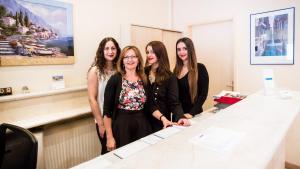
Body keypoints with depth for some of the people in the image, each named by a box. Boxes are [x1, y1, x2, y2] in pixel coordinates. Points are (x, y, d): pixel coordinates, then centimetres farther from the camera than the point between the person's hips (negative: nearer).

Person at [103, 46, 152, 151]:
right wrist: (109, 137, -8)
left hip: (142, 126, 3)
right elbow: (107, 110, -7)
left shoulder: (144, 80, 4)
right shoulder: (115, 80, -7)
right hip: (121, 127, -3)